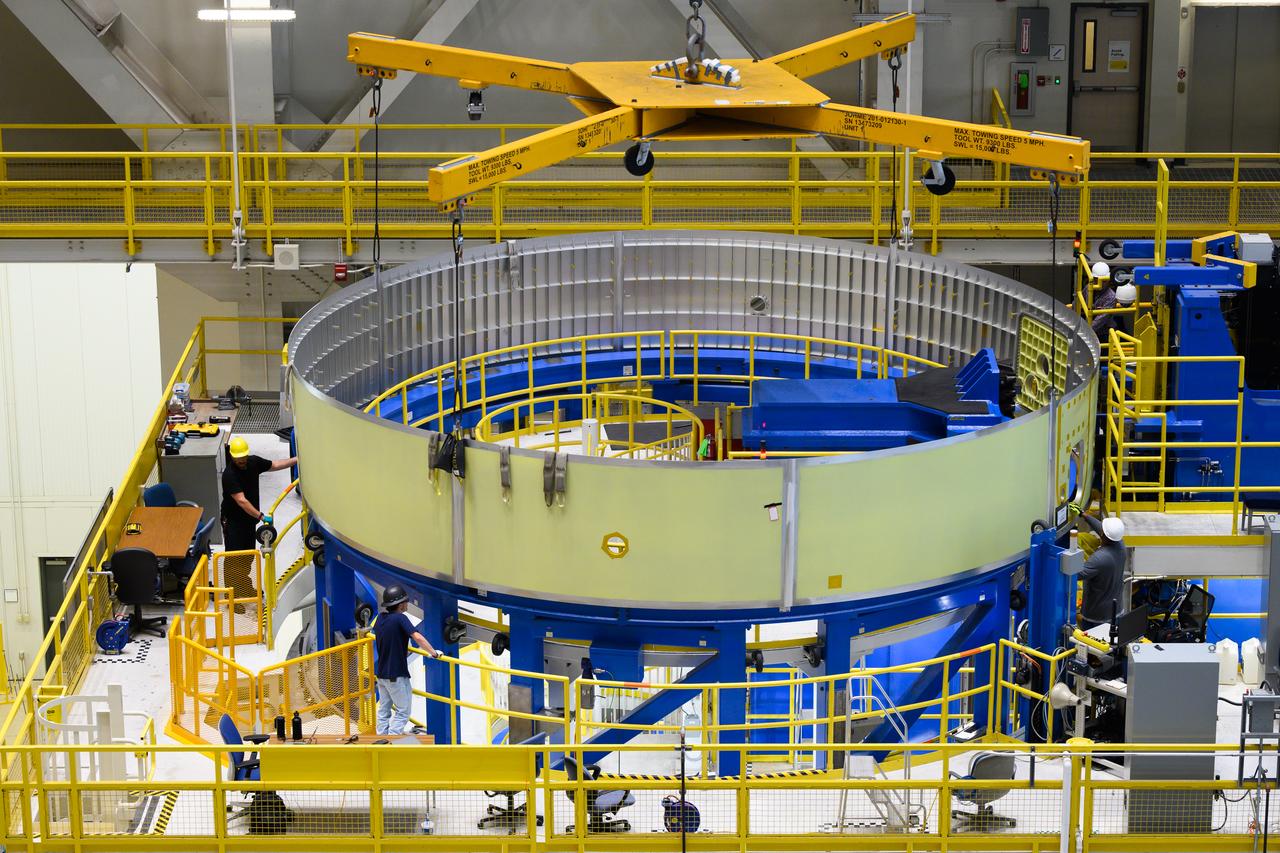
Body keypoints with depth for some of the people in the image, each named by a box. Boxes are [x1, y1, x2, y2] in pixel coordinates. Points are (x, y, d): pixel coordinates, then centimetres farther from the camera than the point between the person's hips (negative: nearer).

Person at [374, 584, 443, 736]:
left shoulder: (381, 619, 6)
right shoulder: (400, 618, -17)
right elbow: (417, 637, -30)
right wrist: (433, 653, -21)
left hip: (381, 672, 8)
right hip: (396, 675, -8)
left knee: (384, 710, 16)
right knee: (403, 711, 0)